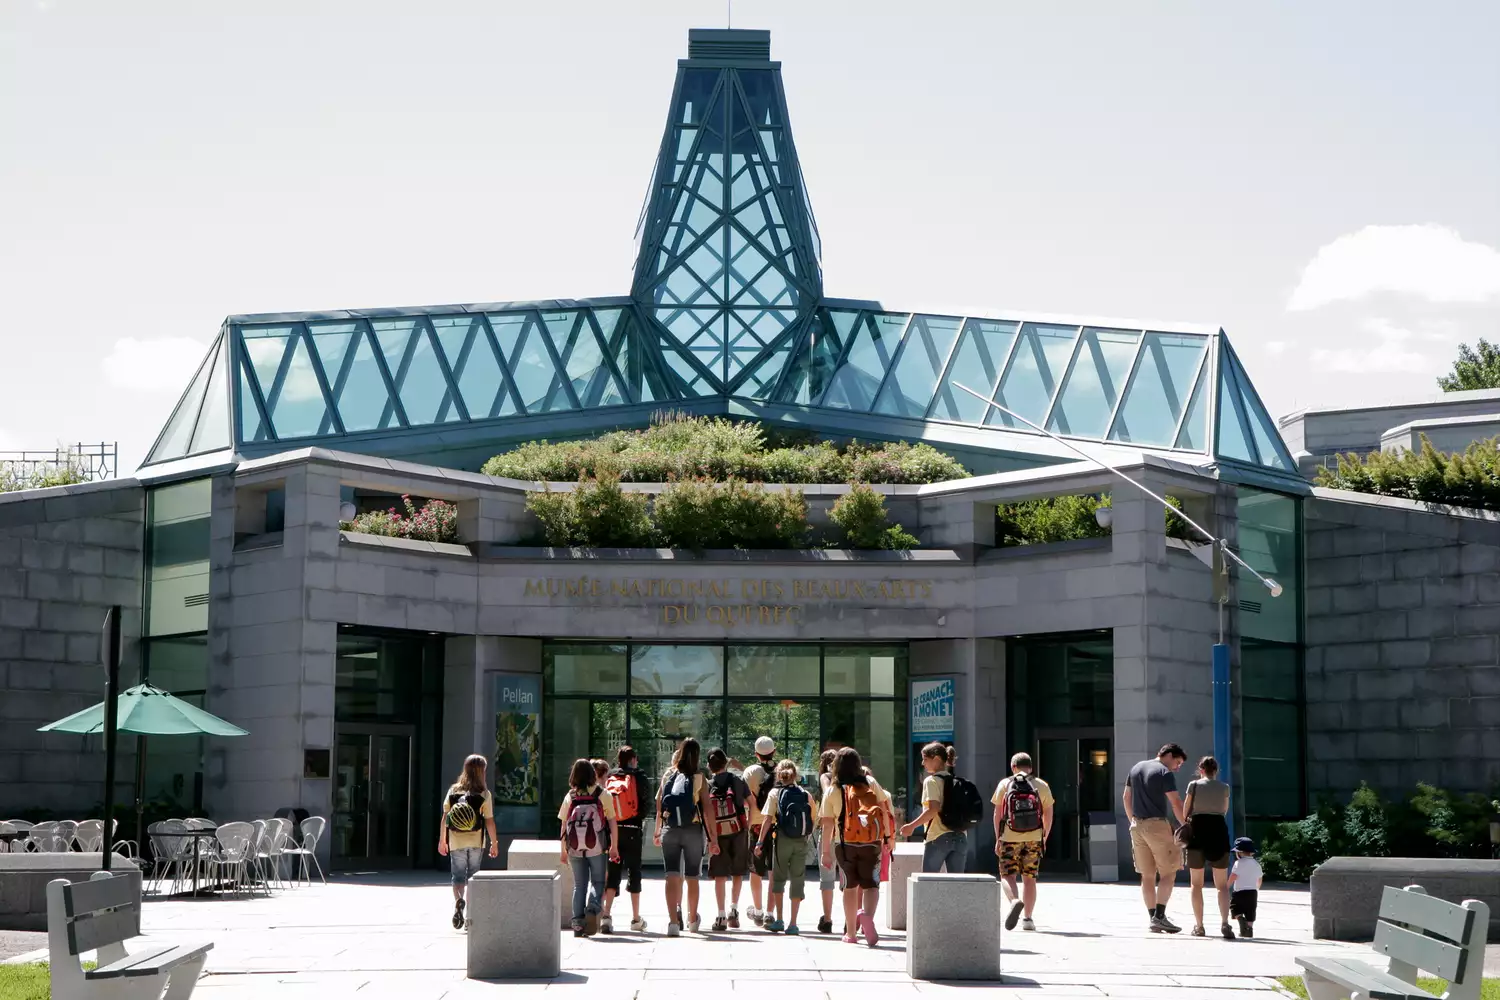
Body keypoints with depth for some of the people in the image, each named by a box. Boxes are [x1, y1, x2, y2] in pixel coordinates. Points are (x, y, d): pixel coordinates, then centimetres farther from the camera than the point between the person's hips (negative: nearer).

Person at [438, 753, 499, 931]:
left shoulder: (453, 791, 0)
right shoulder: (484, 794, -5)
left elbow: (445, 818, 2)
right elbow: (489, 821, -6)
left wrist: (442, 840, 10)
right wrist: (494, 843, 3)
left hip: (456, 842, 1)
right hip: (476, 842, -1)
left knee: (458, 876, 7)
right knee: (472, 877, 11)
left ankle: (458, 900, -22)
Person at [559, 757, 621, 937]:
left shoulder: (569, 796, 6)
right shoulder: (603, 795, 1)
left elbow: (564, 825, 8)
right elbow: (612, 822, 1)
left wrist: (564, 850, 15)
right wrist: (614, 847, 6)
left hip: (575, 847, 2)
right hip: (596, 847, -2)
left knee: (579, 884, 11)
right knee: (597, 881, 8)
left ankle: (578, 923, 7)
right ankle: (592, 909, -20)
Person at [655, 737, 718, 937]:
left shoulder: (668, 776, 3)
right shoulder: (699, 778, -3)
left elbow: (659, 806, 6)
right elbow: (707, 810, -6)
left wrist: (657, 832, 16)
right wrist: (713, 838, -4)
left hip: (669, 830, 1)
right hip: (693, 831, -1)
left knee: (672, 877, -3)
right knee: (692, 879, 14)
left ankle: (673, 922, -17)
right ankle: (693, 920, 30)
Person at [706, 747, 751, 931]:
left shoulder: (708, 785, 1)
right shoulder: (737, 780, 2)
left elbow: (705, 812, -5)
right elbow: (751, 805, 3)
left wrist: (711, 836, -1)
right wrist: (748, 826, 12)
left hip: (717, 834, 0)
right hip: (738, 831, 0)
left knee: (720, 876, 2)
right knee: (738, 872, 16)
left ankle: (721, 917, -2)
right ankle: (734, 910, 13)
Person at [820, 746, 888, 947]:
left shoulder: (832, 790, -1)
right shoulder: (870, 783, 2)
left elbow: (827, 823, -1)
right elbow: (883, 810, 4)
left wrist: (826, 849, 6)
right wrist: (888, 835, 13)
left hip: (845, 844, 0)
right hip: (871, 843, 0)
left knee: (850, 886, 11)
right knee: (871, 884, 5)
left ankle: (850, 932, 14)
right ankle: (867, 914, -25)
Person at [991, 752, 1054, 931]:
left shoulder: (1005, 784, 1)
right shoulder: (1042, 786, 5)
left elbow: (998, 813, -1)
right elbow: (1048, 815, 7)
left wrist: (998, 839, 5)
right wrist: (1045, 838, 18)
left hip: (1010, 838, -2)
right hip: (1034, 838, 2)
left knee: (1007, 875, 4)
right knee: (1029, 878, 9)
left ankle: (1015, 901, -25)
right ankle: (1028, 919, 8)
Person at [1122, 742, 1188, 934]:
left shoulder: (1136, 768, 15)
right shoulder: (1165, 773, -8)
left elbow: (1126, 797, 19)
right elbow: (1176, 804, -13)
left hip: (1137, 826, 7)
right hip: (1157, 825, -7)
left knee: (1147, 875, 9)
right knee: (1169, 873, -1)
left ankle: (1154, 920, 9)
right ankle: (1159, 915, -12)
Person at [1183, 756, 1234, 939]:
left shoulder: (1194, 785, 0)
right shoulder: (1224, 788, 6)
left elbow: (1185, 811, 4)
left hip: (1197, 832, -1)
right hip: (1218, 831, 1)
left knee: (1197, 883, 9)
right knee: (1222, 884, 2)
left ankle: (1198, 925, 6)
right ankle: (1224, 922, -17)